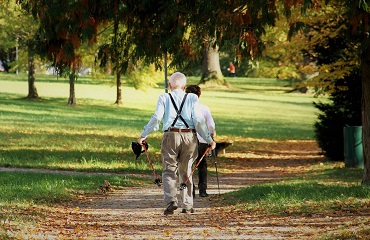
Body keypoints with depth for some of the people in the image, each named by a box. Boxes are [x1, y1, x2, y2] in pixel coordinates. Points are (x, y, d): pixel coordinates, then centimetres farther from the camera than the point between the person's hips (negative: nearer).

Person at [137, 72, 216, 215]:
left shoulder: (164, 98, 4)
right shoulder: (192, 98, 7)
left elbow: (156, 117, -7)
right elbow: (199, 120, 0)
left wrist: (144, 135, -1)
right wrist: (209, 140, 4)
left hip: (171, 136, -2)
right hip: (189, 136, 2)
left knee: (169, 171, 1)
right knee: (186, 172, 13)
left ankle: (171, 201, -19)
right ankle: (187, 206, 15)